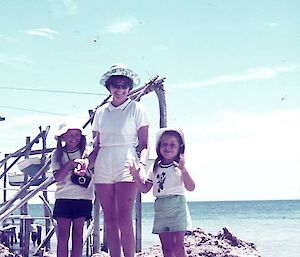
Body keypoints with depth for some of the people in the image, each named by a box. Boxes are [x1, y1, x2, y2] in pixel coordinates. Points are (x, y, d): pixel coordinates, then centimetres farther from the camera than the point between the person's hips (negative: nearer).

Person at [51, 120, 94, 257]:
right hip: (63, 197, 0)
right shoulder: (57, 154, 3)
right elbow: (58, 177, -5)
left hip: (83, 197, 0)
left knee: (78, 233, 2)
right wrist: (70, 163, -17)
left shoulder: (86, 152, 3)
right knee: (62, 234, -2)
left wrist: (85, 172, -25)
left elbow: (92, 173, -3)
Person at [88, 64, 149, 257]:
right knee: (109, 219, 4)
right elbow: (97, 146, 16)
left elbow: (144, 144, -1)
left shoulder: (136, 108, 3)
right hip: (103, 167, 4)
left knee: (124, 219, -11)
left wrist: (142, 164, -18)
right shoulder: (101, 112, 14)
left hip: (126, 166, -4)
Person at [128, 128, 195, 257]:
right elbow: (144, 189, 15)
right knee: (166, 247, 6)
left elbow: (191, 187, -15)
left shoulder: (179, 166, -5)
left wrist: (183, 170, -31)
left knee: (177, 244, -11)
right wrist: (136, 175, -1)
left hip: (176, 206, -6)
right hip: (160, 208, 6)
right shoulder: (155, 169, 12)